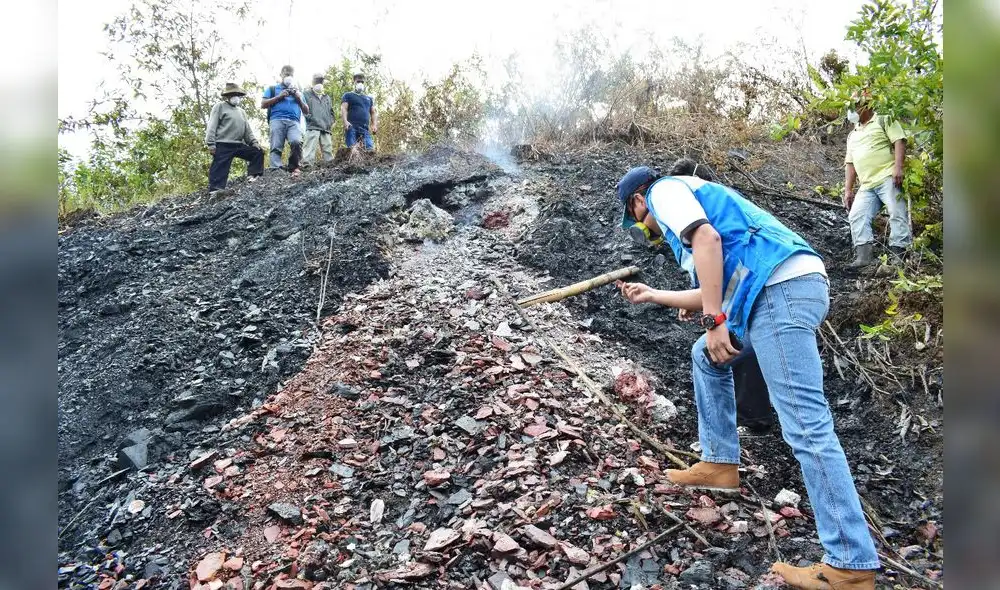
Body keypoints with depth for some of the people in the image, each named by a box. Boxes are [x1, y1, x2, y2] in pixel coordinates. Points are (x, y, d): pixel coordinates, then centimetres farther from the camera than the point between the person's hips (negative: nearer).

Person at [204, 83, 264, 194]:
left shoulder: (241, 111, 24)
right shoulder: (220, 106, 4)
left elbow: (247, 129, 22)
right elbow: (212, 126, -5)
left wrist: (254, 142, 5)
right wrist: (210, 143, -15)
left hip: (238, 145, 7)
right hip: (223, 145, -7)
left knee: (258, 152, 3)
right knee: (220, 169, -10)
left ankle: (254, 176, 0)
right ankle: (215, 190, -12)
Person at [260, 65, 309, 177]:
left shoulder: (298, 91, 33)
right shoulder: (272, 88, 26)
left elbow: (306, 111, 26)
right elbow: (263, 104, 12)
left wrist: (299, 99, 9)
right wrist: (279, 97, 4)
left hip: (294, 122, 1)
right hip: (277, 120, -1)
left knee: (296, 142, -29)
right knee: (276, 148, -18)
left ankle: (293, 167, -17)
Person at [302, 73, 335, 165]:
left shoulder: (327, 97, 28)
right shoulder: (307, 94, 12)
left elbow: (331, 111, 28)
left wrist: (331, 122, 12)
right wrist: (309, 117, -12)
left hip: (326, 129, 5)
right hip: (312, 127, -5)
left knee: (328, 151, 1)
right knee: (310, 149, -17)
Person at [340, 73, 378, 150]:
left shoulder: (369, 98, 30)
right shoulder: (348, 95, 17)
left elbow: (373, 112, 23)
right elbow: (343, 109, 3)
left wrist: (374, 125, 3)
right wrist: (345, 121, -17)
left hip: (365, 129, 3)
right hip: (351, 127, -3)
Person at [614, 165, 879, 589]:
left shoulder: (665, 190, 9)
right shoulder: (686, 198, 35)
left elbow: (707, 238, -12)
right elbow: (712, 293, 35)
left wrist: (714, 321, -14)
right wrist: (652, 296, 46)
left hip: (780, 287, -10)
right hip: (790, 287, 10)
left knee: (805, 425, -12)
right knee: (706, 356, 26)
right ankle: (720, 464, 28)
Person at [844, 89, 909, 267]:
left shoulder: (884, 120, 9)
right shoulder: (853, 135, 27)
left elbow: (899, 141, -4)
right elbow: (850, 163, 25)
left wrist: (898, 167, -19)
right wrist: (848, 190, 16)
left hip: (888, 178, -6)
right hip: (867, 186, 7)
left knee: (897, 214, -12)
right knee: (856, 217, -9)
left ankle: (898, 256, -12)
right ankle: (864, 256, -14)